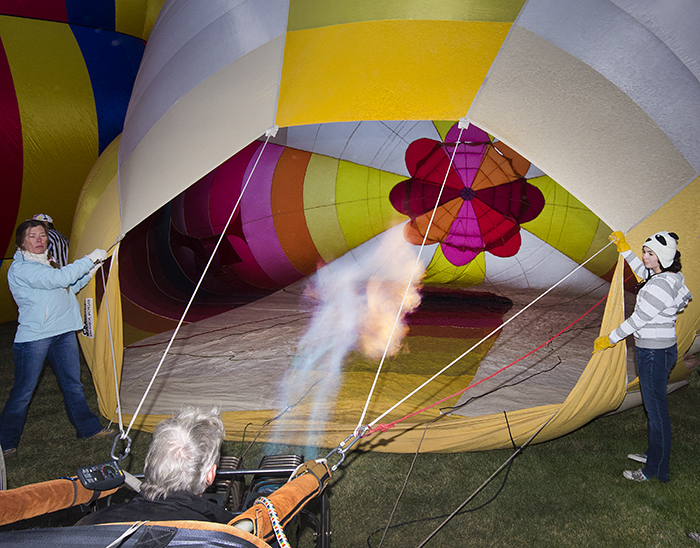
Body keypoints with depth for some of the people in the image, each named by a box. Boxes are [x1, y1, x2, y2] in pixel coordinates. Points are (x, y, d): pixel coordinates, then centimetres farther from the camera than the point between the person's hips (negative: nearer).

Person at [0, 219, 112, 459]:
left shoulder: (46, 263, 14)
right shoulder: (21, 269, -14)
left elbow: (69, 288, 23)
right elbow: (59, 279, -26)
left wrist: (90, 271, 10)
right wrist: (90, 259, -18)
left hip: (64, 332, 8)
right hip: (34, 337, -8)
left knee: (72, 384, 16)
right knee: (23, 392, 2)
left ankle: (88, 428, 28)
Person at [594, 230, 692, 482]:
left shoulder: (661, 285, -25)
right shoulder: (671, 277, 5)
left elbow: (638, 319, -20)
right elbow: (642, 271, 27)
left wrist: (609, 340, -9)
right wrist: (623, 247, 25)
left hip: (654, 353, -10)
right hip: (662, 350, 10)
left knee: (656, 410, 1)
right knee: (654, 406, 22)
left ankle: (656, 469, 13)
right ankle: (654, 454, 38)